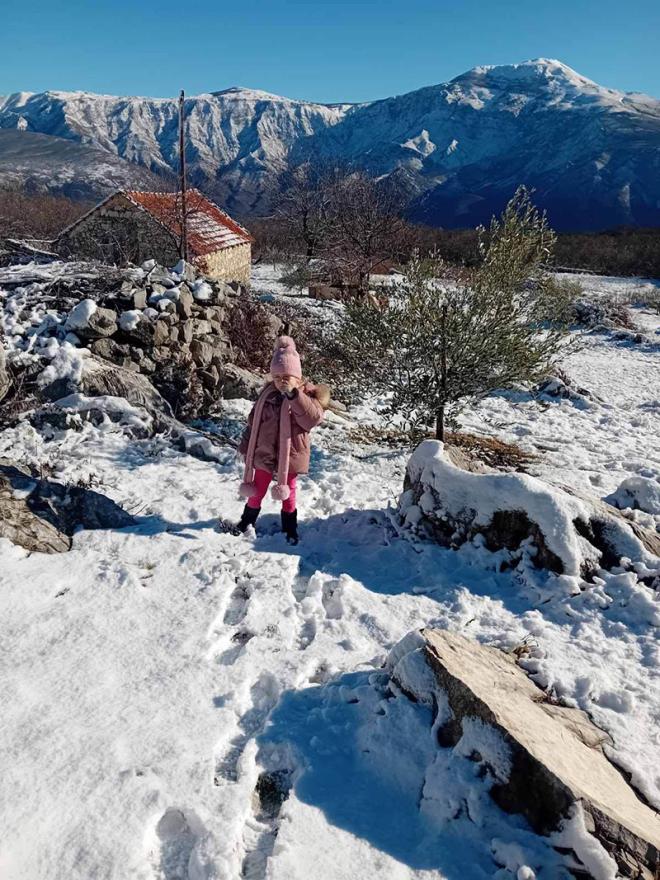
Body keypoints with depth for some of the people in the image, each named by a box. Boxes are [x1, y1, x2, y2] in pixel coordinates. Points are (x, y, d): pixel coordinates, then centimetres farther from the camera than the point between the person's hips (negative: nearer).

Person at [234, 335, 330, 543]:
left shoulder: (306, 393, -12)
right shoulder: (267, 394, -2)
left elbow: (314, 418, -32)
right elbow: (253, 421, 7)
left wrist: (293, 394, -38)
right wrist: (245, 447, 9)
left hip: (290, 456, -3)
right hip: (263, 454, 3)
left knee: (288, 494, 14)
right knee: (256, 491, 17)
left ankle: (289, 529, 32)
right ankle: (247, 521, 38)